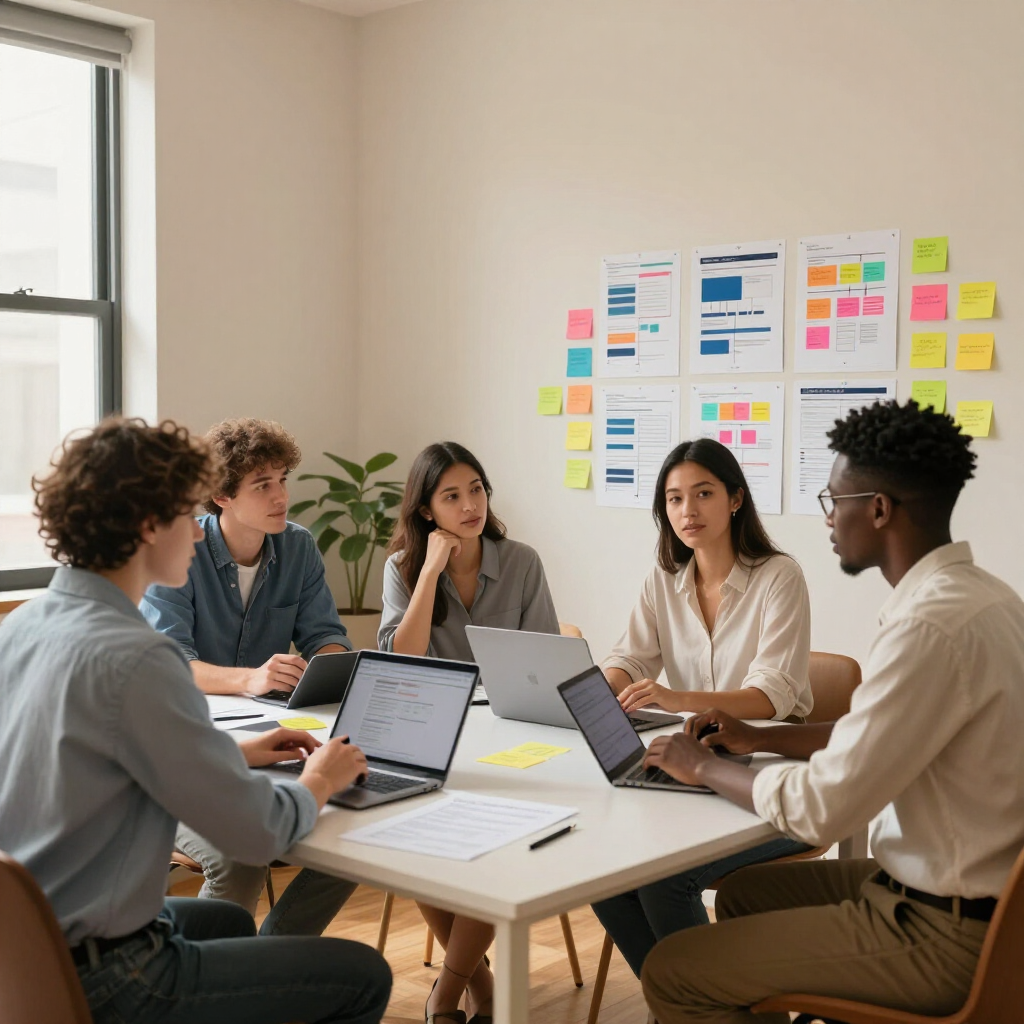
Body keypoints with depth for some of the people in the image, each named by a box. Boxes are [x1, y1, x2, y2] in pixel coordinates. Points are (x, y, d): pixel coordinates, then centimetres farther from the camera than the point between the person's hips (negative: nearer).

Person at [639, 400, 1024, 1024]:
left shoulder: (933, 623, -27)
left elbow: (822, 809, -25)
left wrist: (705, 768, -8)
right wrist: (757, 738, 12)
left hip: (940, 930, -10)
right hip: (963, 891, 10)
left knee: (672, 972, -3)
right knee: (744, 890, 25)